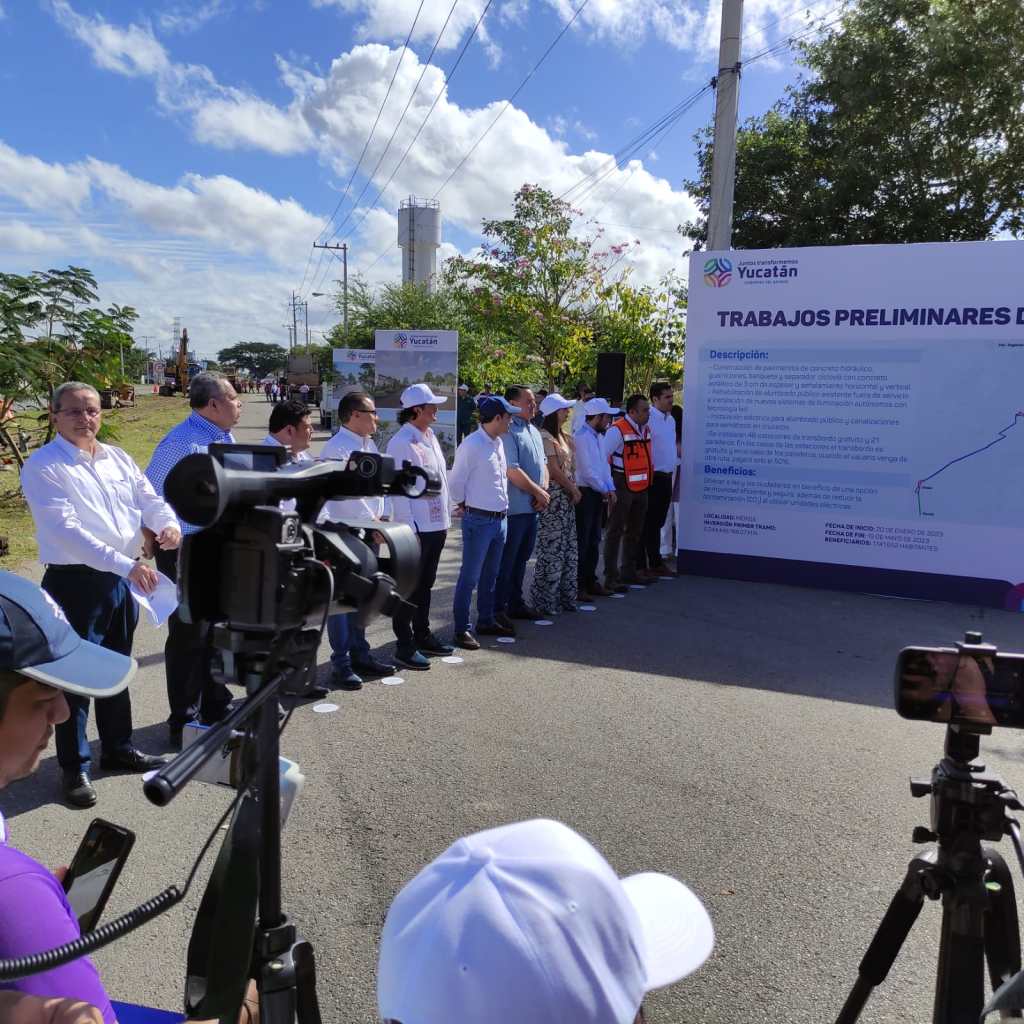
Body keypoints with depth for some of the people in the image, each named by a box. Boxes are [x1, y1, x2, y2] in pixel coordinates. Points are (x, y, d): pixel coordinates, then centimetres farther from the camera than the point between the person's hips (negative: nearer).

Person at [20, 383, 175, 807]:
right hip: (74, 582, -6)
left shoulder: (117, 458, 8)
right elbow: (66, 531, -24)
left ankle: (117, 748, 36)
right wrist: (125, 565, -33)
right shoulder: (43, 467, -13)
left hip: (121, 579, 7)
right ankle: (75, 767, 19)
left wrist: (169, 524, -14)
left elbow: (149, 498, 11)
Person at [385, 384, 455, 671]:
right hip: (415, 527, -8)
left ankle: (422, 635, 31)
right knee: (408, 587, 1)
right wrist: (409, 527, -19)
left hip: (436, 525, 9)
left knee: (425, 584, 19)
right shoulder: (401, 443, -14)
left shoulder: (430, 438, 12)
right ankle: (405, 646, 10)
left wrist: (446, 518, 15)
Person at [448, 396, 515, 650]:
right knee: (470, 577, -2)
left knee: (490, 575, 17)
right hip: (479, 521, -8)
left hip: (500, 519, 8)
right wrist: (466, 506, 2)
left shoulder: (498, 443, 9)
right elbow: (456, 483, -11)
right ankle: (461, 629, 6)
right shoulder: (471, 446, -17)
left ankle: (486, 622, 30)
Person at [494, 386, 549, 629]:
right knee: (506, 560, -3)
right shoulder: (508, 432, -15)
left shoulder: (534, 431, 15)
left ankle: (515, 603, 29)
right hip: (514, 507, -9)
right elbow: (512, 470, -20)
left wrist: (544, 490, 0)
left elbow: (542, 463, 18)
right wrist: (538, 492, -11)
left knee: (522, 557, 17)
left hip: (532, 507, 9)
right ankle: (497, 609, 5)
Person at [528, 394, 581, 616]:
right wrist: (574, 490, -6)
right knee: (552, 550, -4)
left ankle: (564, 598, 22)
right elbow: (554, 470, -15)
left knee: (569, 550, 13)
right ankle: (544, 601, 6)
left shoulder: (561, 436, 17)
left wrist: (573, 490, 4)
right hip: (553, 496, -10)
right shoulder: (545, 437, -12)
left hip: (566, 498, 10)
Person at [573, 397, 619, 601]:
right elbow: (587, 470, -19)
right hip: (585, 493, -9)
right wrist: (604, 491, -10)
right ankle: (577, 586, 1)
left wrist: (610, 489, 4)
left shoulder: (596, 436, 15)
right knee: (581, 542, -5)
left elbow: (604, 464, 16)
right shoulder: (582, 437, -15)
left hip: (598, 493, 9)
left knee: (594, 540, 15)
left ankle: (590, 581, 25)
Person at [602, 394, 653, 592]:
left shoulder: (646, 429, 9)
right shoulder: (617, 430, -17)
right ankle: (611, 577, 2)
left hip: (641, 487, 9)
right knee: (615, 531, -2)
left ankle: (628, 571, 32)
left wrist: (648, 478, 19)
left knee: (635, 531, 18)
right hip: (622, 487, -9)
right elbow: (601, 457, -19)